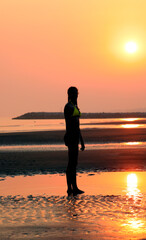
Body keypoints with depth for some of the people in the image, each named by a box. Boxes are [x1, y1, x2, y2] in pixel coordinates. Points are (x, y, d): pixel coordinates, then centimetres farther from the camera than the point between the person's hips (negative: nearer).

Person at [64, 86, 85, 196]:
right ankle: (74, 188, -11)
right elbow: (68, 125, -18)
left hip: (76, 136, 10)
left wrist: (82, 141, 23)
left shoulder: (75, 107, 20)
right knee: (73, 163, -11)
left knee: (72, 163, 8)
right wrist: (69, 141, -23)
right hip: (71, 137, -10)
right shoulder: (68, 107, -11)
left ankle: (70, 188, 10)